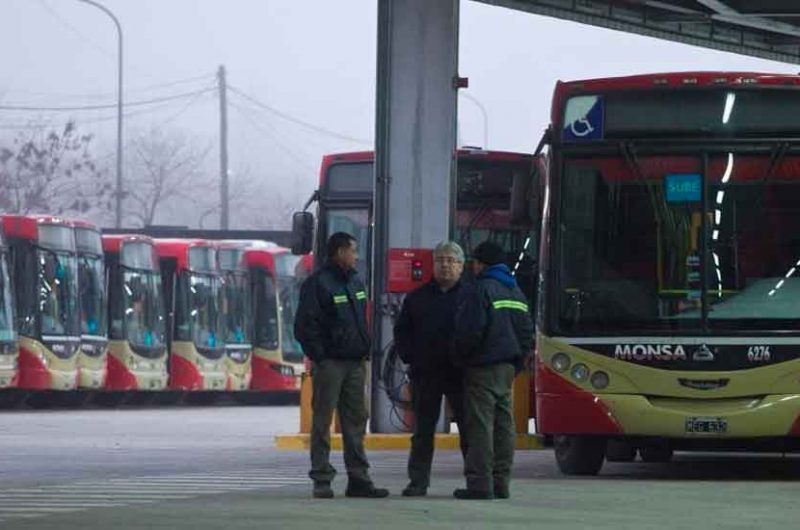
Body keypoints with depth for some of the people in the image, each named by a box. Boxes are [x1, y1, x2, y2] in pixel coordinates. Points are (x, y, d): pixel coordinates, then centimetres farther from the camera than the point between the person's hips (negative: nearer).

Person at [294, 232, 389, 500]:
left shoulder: (355, 282, 15)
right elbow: (305, 326, -12)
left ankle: (358, 479, 12)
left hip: (355, 364, 8)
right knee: (322, 422, -2)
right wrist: (318, 356, -16)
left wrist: (364, 351, 13)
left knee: (356, 420, 8)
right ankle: (322, 479, 0)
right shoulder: (318, 284, -9)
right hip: (329, 364, -8)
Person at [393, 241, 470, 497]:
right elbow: (401, 331, 16)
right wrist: (410, 357, 2)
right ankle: (418, 481, 9)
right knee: (423, 430, 5)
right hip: (426, 374, 2)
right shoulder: (417, 298, 13)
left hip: (460, 372, -2)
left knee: (469, 427, -1)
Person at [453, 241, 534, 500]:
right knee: (503, 424, 10)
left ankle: (480, 483, -11)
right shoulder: (516, 291, 15)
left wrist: (461, 353, 1)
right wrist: (517, 363, 17)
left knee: (480, 425, -8)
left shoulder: (483, 289, -11)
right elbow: (527, 332, 16)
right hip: (508, 370, 8)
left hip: (483, 368, -8)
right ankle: (500, 483, 11)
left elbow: (471, 330, -16)